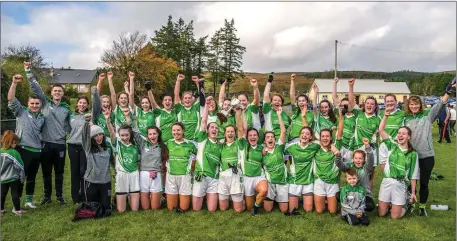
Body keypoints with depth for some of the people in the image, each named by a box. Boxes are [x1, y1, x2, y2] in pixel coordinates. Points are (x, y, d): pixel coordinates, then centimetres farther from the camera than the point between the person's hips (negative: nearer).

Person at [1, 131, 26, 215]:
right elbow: (20, 166, -14)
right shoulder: (14, 153, -20)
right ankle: (17, 210, 11)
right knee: (15, 193, 5)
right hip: (13, 178, -5)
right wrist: (22, 177, -2)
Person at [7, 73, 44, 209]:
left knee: (32, 177, 14)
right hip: (23, 150, -5)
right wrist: (14, 83, -23)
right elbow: (11, 99, -13)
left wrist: (42, 146, 13)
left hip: (37, 151, 5)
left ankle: (29, 200, 27)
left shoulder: (42, 118, 12)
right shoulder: (21, 112, -1)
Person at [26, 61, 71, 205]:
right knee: (46, 171, 10)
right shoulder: (45, 103, 3)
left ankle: (60, 196, 23)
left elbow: (69, 125, 11)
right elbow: (36, 88, -5)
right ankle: (47, 196, 24)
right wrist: (28, 71, -11)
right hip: (46, 143, 0)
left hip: (60, 144, 1)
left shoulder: (66, 108, 6)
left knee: (59, 172, 11)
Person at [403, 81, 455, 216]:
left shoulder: (428, 115, 0)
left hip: (427, 156, -1)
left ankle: (422, 207, 24)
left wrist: (448, 92, -30)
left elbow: (440, 106, -15)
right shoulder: (405, 119, 5)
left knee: (424, 183, 8)